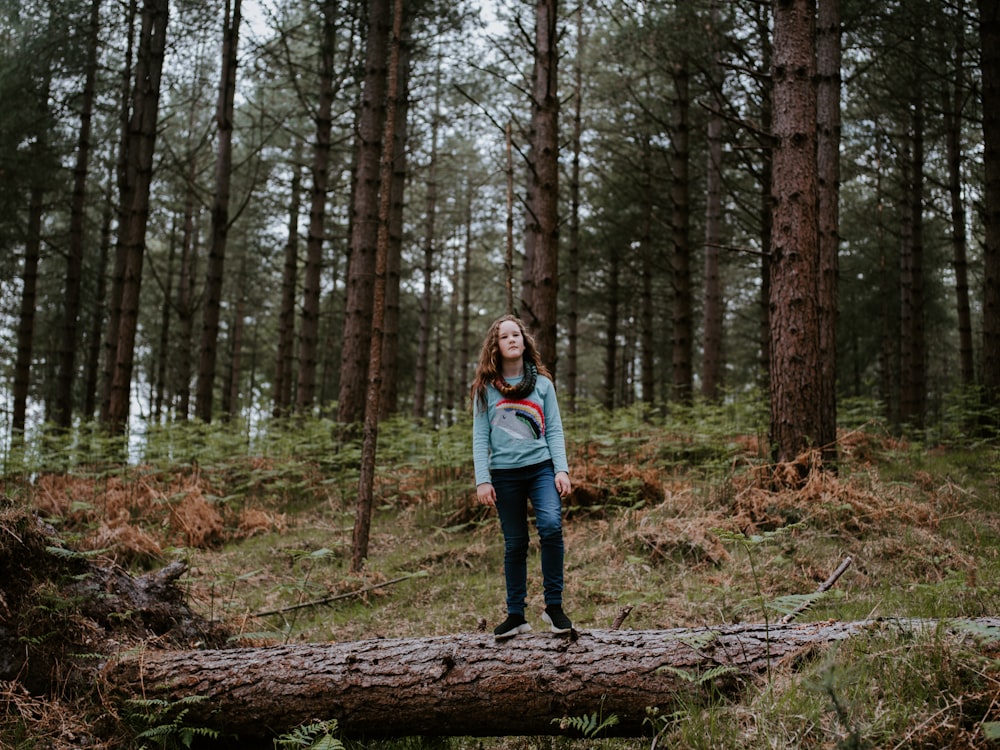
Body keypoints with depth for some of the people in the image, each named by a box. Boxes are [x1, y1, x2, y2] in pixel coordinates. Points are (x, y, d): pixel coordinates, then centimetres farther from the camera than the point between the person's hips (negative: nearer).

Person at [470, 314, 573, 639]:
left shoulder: (542, 383, 8)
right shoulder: (486, 387, 5)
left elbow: (554, 430, 6)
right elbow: (480, 437, 3)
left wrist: (561, 470, -5)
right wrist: (482, 480, -5)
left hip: (542, 467, 0)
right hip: (505, 474, 0)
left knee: (551, 525, -22)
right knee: (515, 545, 5)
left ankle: (554, 606, -10)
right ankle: (516, 615, 16)